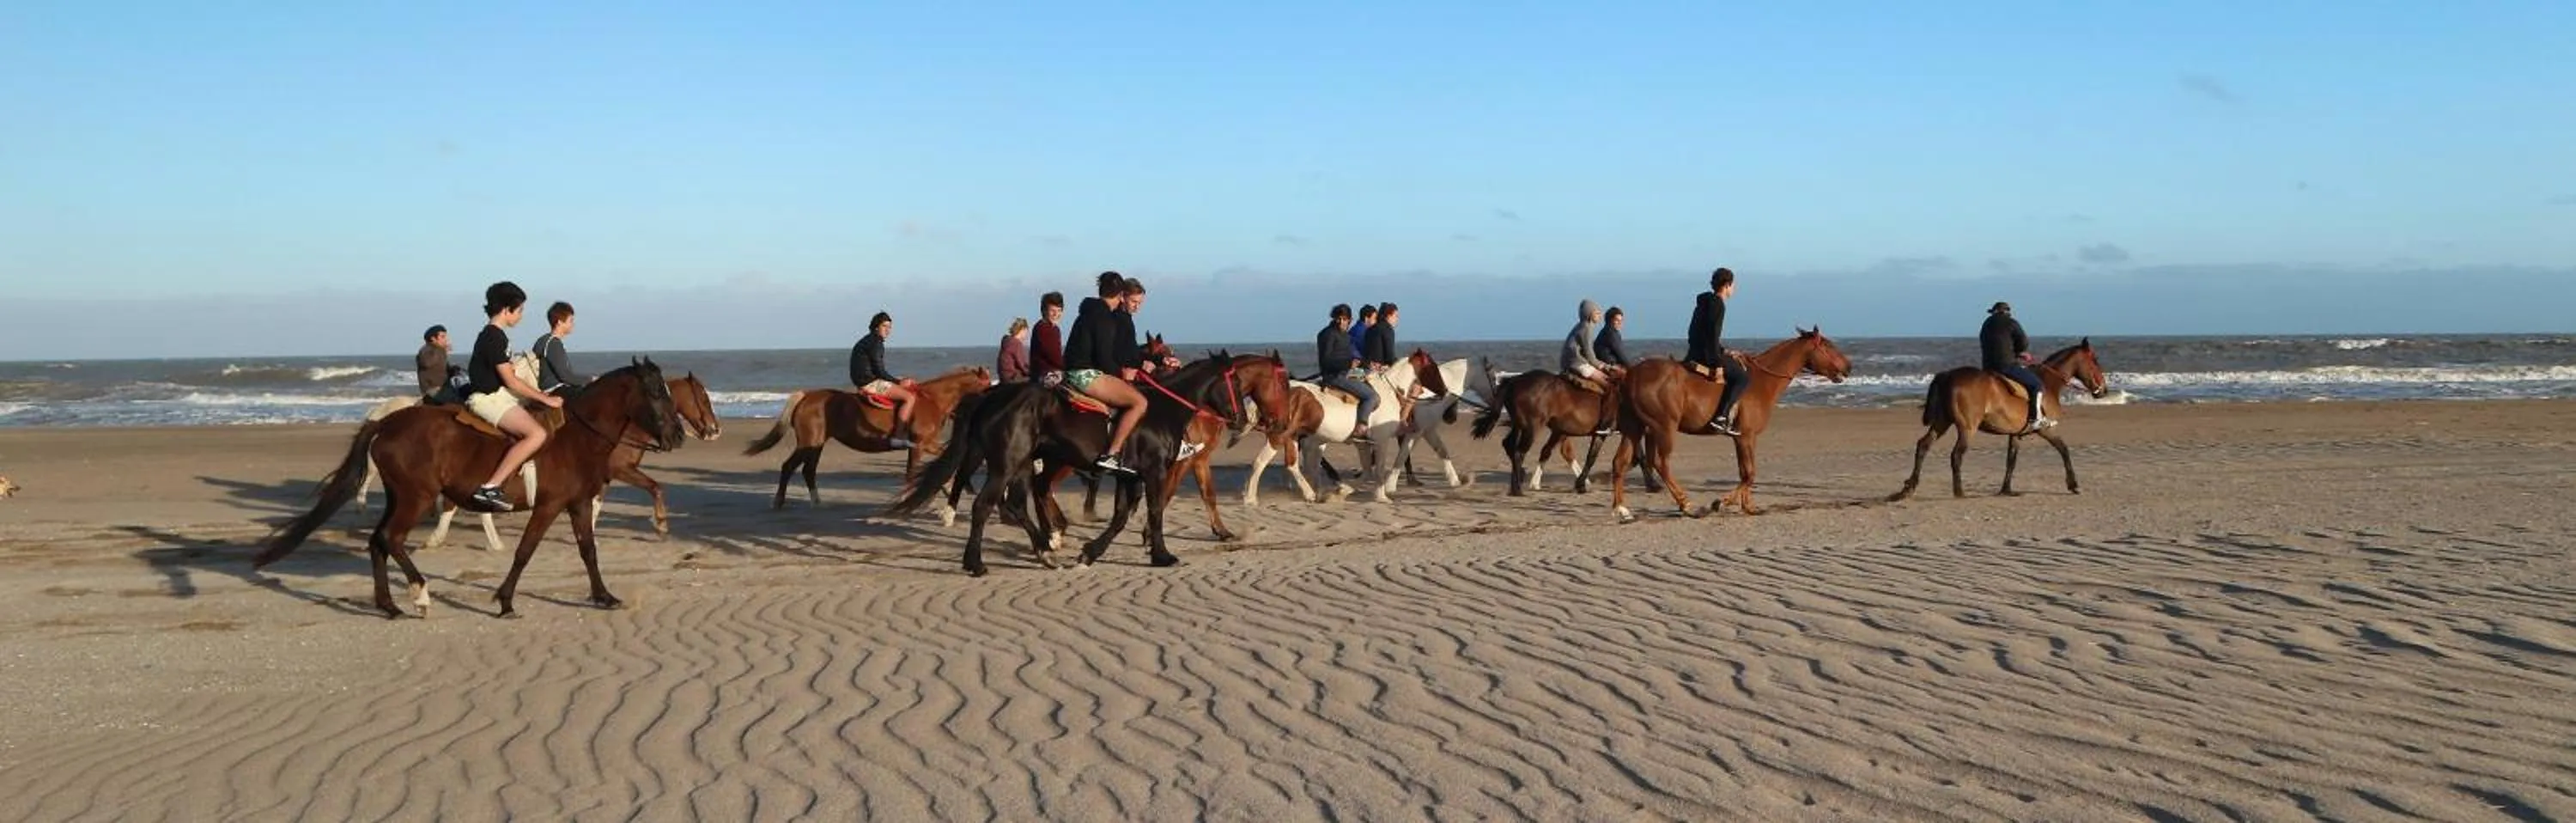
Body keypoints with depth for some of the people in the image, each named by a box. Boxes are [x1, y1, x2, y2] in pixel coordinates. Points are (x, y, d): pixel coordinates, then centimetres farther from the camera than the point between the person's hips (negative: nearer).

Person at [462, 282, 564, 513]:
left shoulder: (493, 335, 16)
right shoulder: (494, 338, -16)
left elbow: (507, 375, 21)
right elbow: (512, 382, -17)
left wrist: (541, 395, 18)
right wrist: (546, 399, -10)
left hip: (496, 395, 11)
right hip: (487, 398, -11)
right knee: (537, 434, -27)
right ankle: (490, 487, -32)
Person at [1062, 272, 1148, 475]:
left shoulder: (1090, 312, 18)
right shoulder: (1105, 317, -12)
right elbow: (1104, 357, -17)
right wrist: (1120, 376, 0)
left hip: (1073, 372, 11)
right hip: (1086, 374, -11)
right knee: (1139, 402, -18)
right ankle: (1110, 455, -23)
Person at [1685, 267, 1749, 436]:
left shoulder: (1705, 302, 18)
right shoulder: (1718, 304, -12)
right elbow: (1712, 334, -20)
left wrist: (1722, 351, 25)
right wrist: (1718, 363, -20)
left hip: (1695, 353, 10)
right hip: (1706, 355, -10)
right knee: (1742, 377, -13)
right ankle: (1721, 418, -24)